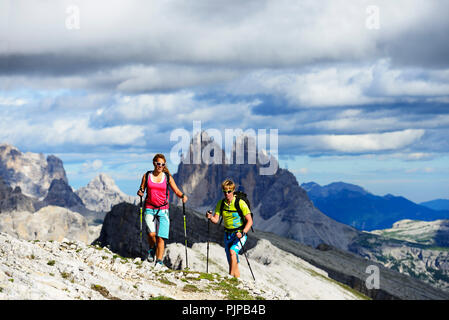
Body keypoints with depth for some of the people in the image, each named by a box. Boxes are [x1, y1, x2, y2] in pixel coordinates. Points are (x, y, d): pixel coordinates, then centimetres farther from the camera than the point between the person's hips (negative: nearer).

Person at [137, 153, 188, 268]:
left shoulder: (168, 177, 4)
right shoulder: (147, 176, 4)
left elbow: (176, 191, 5)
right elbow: (141, 190, 12)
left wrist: (183, 196, -15)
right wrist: (140, 192, -11)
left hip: (163, 210, 0)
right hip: (149, 209, 0)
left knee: (160, 237, -5)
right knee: (152, 233, -20)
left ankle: (159, 262, 6)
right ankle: (152, 249, 12)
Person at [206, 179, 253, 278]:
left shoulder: (240, 203, -15)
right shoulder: (221, 203, -1)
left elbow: (250, 221, -15)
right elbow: (216, 220, -3)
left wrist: (242, 233, -28)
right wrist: (210, 217, -26)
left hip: (240, 234, -5)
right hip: (228, 235, 5)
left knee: (232, 251, -30)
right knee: (232, 264, 5)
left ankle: (231, 277, -28)